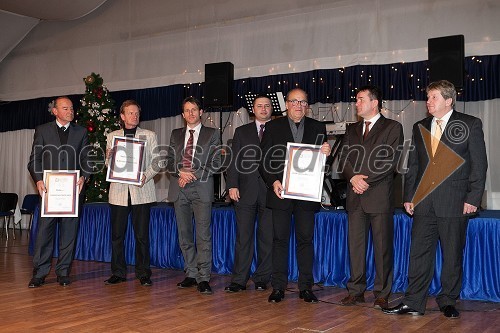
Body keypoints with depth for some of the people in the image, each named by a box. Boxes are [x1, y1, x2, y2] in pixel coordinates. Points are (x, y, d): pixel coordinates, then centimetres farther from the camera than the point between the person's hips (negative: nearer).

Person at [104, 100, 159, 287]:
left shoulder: (149, 135, 10)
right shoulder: (112, 136, 13)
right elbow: (108, 164, 12)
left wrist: (146, 176, -12)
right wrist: (109, 157, -11)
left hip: (142, 191, -1)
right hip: (119, 190, 2)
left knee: (142, 234, 0)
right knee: (117, 234, 4)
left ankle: (143, 273, 10)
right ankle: (118, 273, 15)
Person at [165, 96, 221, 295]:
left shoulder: (212, 134, 7)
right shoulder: (176, 135, 17)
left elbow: (215, 163, 0)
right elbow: (169, 161, 12)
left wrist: (193, 175, -10)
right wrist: (180, 172, -8)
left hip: (201, 188, -4)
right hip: (179, 188, 4)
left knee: (203, 234, -8)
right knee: (184, 234, 6)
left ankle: (203, 278, -5)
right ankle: (191, 274, 15)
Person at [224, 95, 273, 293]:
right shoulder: (241, 132, 14)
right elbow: (234, 161, 7)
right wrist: (232, 185, -4)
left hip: (270, 191, 0)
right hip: (246, 191, 1)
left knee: (267, 237, 4)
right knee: (243, 236, 1)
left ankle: (262, 278, 14)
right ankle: (239, 280, 6)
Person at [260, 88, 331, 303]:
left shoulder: (318, 128, 10)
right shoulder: (273, 127, 6)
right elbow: (264, 159, 1)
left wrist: (326, 153, -13)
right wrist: (273, 182, -13)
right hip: (280, 191, -1)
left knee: (305, 239, 5)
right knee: (280, 239, 3)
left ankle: (306, 287, 14)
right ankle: (278, 287, 11)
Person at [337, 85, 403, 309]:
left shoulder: (392, 128, 2)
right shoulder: (352, 130, 18)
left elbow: (391, 161, -7)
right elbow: (343, 159, 11)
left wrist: (366, 181, -12)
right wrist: (353, 177, -9)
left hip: (380, 196, -4)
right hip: (355, 197, 5)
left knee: (382, 246, 0)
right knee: (355, 244, 6)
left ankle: (382, 294, 9)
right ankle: (356, 291, 15)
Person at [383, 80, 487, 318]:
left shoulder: (470, 125, 1)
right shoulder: (420, 127, 13)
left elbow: (479, 164, -2)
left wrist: (473, 198, -9)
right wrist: (409, 197, 7)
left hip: (454, 202, -3)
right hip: (424, 202, 4)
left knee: (452, 255, 6)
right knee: (419, 253, 3)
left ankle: (448, 302, 20)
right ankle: (413, 303, 10)